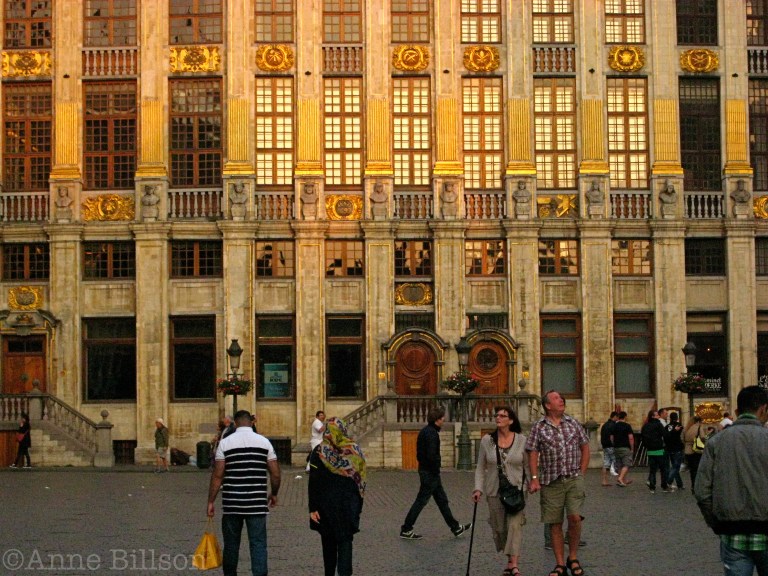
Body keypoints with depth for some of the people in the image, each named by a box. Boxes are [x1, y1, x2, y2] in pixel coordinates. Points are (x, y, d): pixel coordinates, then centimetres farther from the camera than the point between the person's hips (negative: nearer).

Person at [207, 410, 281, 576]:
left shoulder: (225, 443, -1)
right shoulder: (264, 442, 2)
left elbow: (217, 475, -5)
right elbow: (275, 474, 2)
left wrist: (211, 501, 1)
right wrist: (274, 494, 18)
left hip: (231, 504, 0)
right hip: (257, 504, 0)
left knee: (231, 544, 14)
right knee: (258, 544, 0)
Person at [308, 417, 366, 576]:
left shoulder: (318, 452, -9)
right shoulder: (354, 449, -4)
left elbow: (313, 483, -10)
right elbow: (361, 479, 0)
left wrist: (313, 508, -7)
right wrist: (358, 505, 8)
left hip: (325, 503, 0)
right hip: (349, 503, 0)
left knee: (328, 541, 15)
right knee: (345, 541, 1)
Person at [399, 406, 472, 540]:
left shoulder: (424, 431, 11)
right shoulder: (432, 433, -19)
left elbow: (419, 453, 16)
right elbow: (432, 455, -26)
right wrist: (436, 471, -16)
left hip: (424, 470, 10)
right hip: (431, 473, -10)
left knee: (442, 500, 15)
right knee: (421, 501, -3)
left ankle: (456, 528, 23)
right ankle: (406, 530, 3)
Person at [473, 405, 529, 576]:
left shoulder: (521, 440, 0)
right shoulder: (487, 440, 2)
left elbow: (528, 466, 6)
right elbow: (480, 467, 5)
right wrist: (478, 488, -3)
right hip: (494, 491, 2)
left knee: (515, 524, -16)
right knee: (499, 528, 6)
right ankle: (511, 559, 26)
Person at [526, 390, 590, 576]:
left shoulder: (573, 423, 7)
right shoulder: (538, 427, 1)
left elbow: (585, 447, 12)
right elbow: (533, 454, 0)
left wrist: (581, 473, 6)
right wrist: (534, 479, -7)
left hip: (574, 479, 1)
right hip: (551, 482, -1)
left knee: (575, 517, -13)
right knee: (555, 524, 2)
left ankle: (573, 558, 7)